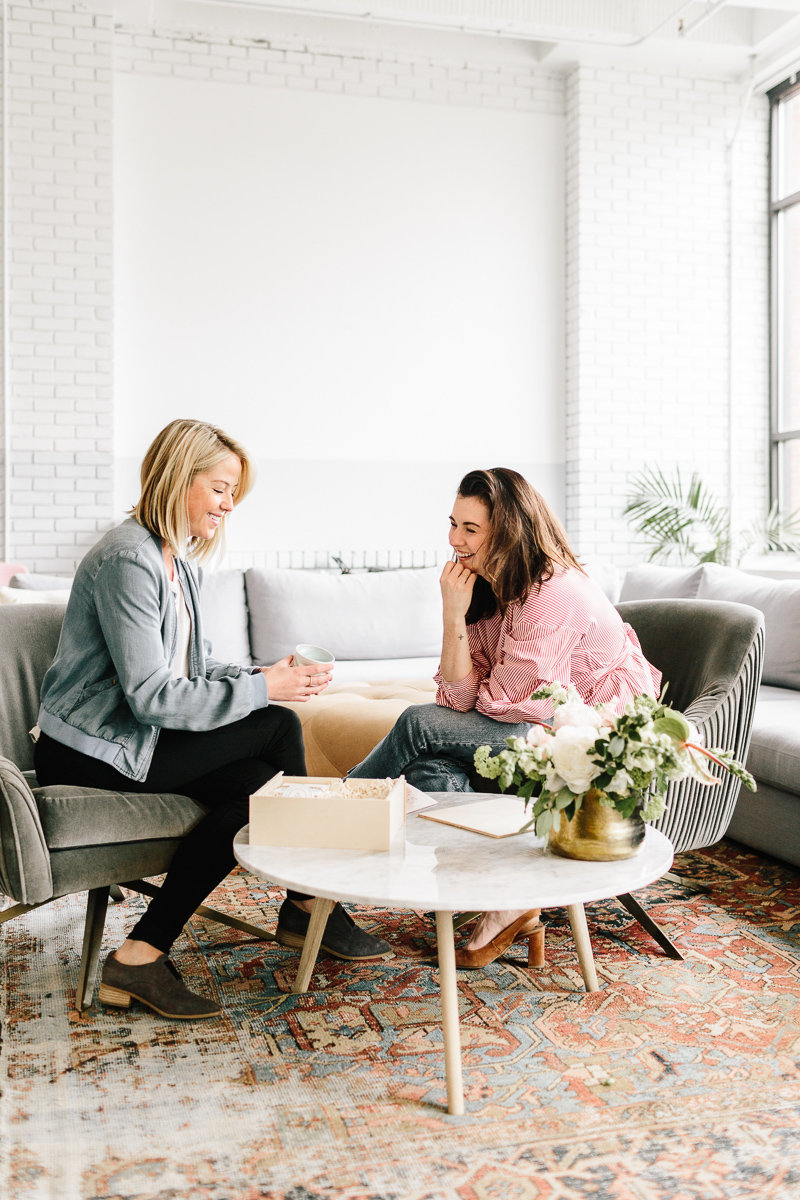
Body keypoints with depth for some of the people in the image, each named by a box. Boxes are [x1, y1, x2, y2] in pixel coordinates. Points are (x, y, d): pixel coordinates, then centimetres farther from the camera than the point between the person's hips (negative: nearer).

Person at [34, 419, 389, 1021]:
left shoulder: (181, 560, 14)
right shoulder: (129, 559, -18)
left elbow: (195, 667, 16)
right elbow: (149, 695, -23)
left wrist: (263, 675, -2)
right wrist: (261, 689, -19)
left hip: (136, 738, 9)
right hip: (90, 750, -9)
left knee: (260, 781, -16)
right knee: (278, 727, -18)